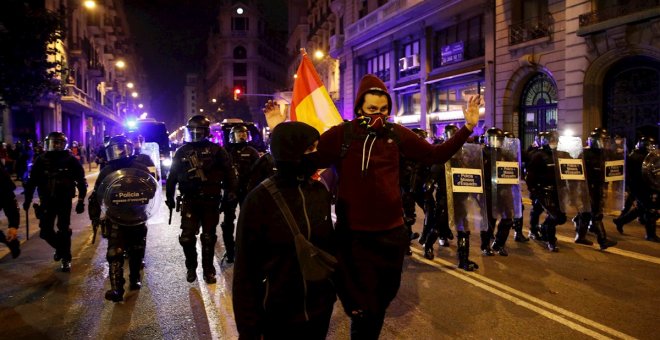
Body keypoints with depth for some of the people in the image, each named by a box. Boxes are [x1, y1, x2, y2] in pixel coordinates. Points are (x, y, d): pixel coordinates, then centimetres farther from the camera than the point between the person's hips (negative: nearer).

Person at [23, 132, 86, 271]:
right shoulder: (41, 160, 0)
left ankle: (66, 258, 13)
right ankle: (60, 247, 32)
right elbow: (32, 181, 7)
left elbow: (81, 181, -2)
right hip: (47, 200, 2)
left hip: (64, 200, -2)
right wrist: (27, 199, 6)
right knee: (45, 232, 4)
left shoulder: (71, 160, -5)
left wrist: (81, 200, -6)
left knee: (64, 230, 0)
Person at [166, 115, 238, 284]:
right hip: (189, 200, 2)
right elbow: (172, 176, 14)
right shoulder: (182, 152, 9)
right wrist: (169, 197, 13)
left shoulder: (216, 150, 1)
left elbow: (228, 171, 0)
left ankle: (208, 269, 20)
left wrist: (231, 191, -6)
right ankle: (191, 267, 21)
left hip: (211, 200, -1)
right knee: (187, 237, -1)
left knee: (209, 237, 7)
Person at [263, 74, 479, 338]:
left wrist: (467, 128, 0)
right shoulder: (341, 135, -8)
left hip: (391, 232, 3)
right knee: (362, 308, 8)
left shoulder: (396, 134, 0)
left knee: (381, 302, 22)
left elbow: (435, 155, 4)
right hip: (353, 235, -3)